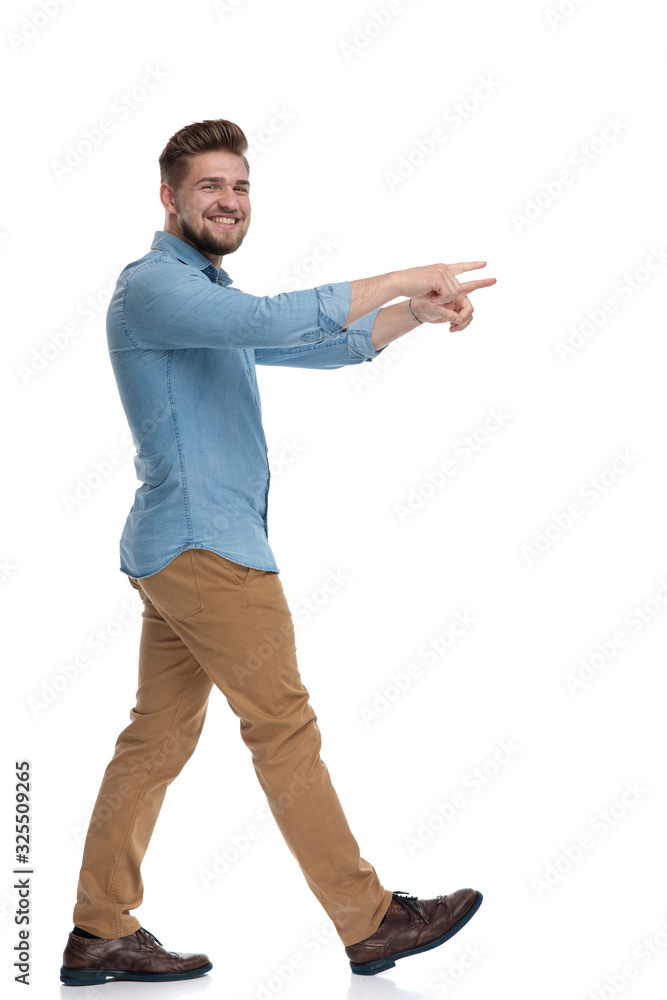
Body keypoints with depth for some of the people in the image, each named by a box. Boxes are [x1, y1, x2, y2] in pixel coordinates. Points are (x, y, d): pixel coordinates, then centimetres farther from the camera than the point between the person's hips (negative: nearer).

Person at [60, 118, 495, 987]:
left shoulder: (209, 297, 23)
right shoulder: (152, 285, -10)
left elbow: (321, 347, 22)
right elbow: (272, 320, -26)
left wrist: (416, 312, 8)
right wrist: (399, 280, -20)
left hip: (182, 553, 10)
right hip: (203, 547, -10)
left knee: (158, 738, 9)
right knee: (285, 728, -5)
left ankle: (101, 934, 13)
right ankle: (371, 923, 2)